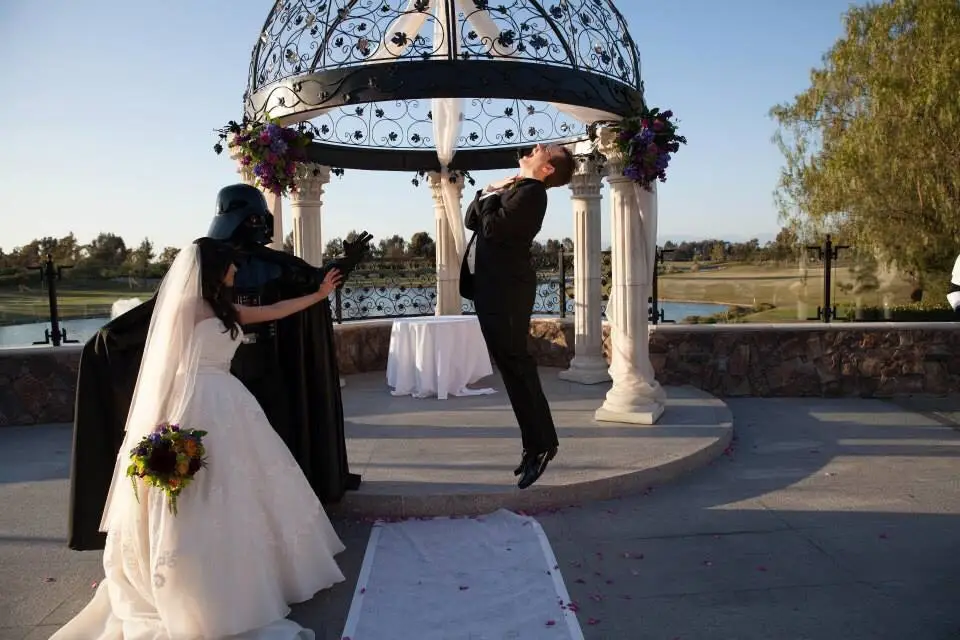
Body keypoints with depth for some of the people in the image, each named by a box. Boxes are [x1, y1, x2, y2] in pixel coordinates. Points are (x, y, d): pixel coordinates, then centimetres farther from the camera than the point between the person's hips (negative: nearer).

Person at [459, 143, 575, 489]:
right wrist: (486, 193, 5)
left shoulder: (530, 191, -12)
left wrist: (492, 197, -5)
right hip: (494, 288, 10)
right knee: (512, 364, 12)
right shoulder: (514, 188, 18)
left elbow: (492, 228, -23)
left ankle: (541, 444, 6)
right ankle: (536, 443, 22)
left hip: (506, 291, -10)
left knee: (516, 364, -5)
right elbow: (471, 221, 19)